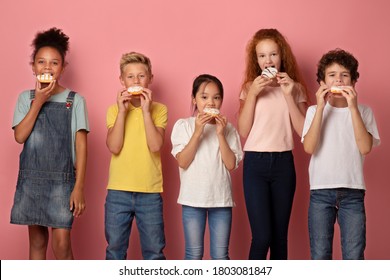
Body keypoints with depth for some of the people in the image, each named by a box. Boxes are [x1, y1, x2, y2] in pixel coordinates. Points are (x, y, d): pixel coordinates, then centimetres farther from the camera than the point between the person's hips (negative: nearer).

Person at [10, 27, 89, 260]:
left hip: (62, 179, -3)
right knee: (37, 241, 10)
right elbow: (20, 136, -5)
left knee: (62, 244, -9)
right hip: (31, 178, 3)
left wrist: (79, 186, -10)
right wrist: (38, 102, -12)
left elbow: (80, 144, -4)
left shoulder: (75, 100, -1)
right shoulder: (26, 98, 6)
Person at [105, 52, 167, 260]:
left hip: (150, 192, -1)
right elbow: (114, 147, -11)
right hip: (118, 191, 1)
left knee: (154, 251, 7)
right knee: (115, 250, 9)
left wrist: (146, 110, -15)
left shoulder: (159, 109, 1)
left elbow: (155, 146, -13)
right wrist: (122, 111, -14)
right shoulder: (114, 110, 3)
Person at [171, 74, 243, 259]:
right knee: (194, 254, 5)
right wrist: (198, 132, -15)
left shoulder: (228, 128, 5)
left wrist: (220, 134, -12)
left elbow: (231, 164, -5)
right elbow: (183, 162, -9)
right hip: (193, 198, -1)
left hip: (221, 198, 2)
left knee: (220, 255, 6)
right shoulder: (183, 125, 1)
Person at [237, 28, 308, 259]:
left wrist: (288, 95, -10)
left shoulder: (294, 87, 7)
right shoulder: (250, 87, 6)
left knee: (280, 234, 7)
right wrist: (253, 94, -11)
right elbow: (243, 131, -3)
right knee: (262, 236, -9)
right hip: (255, 163, -1)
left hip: (283, 163, 1)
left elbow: (303, 130, -4)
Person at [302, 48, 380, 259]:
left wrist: (353, 107, -12)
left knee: (354, 256, -1)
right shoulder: (314, 111, 6)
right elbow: (309, 147, -10)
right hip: (321, 191, 0)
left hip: (353, 191, 0)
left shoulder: (363, 112, 6)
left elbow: (365, 147, -11)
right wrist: (321, 107, -13)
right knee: (319, 256, 3)